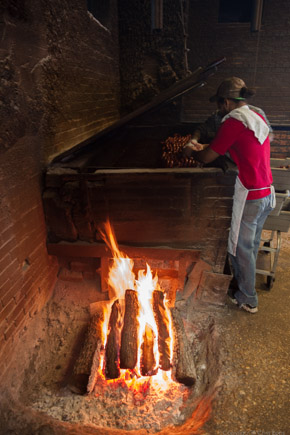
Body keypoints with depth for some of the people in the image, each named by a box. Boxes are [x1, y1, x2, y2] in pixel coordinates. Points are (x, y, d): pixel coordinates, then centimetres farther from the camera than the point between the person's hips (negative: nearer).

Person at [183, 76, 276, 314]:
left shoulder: (233, 122, -17)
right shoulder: (258, 118, 10)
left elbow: (207, 158, -13)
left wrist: (191, 152, 8)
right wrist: (203, 148, 20)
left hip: (249, 196, -9)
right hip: (267, 193, 9)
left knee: (241, 248, 8)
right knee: (252, 244, 22)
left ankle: (248, 299, 25)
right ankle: (245, 284, 42)